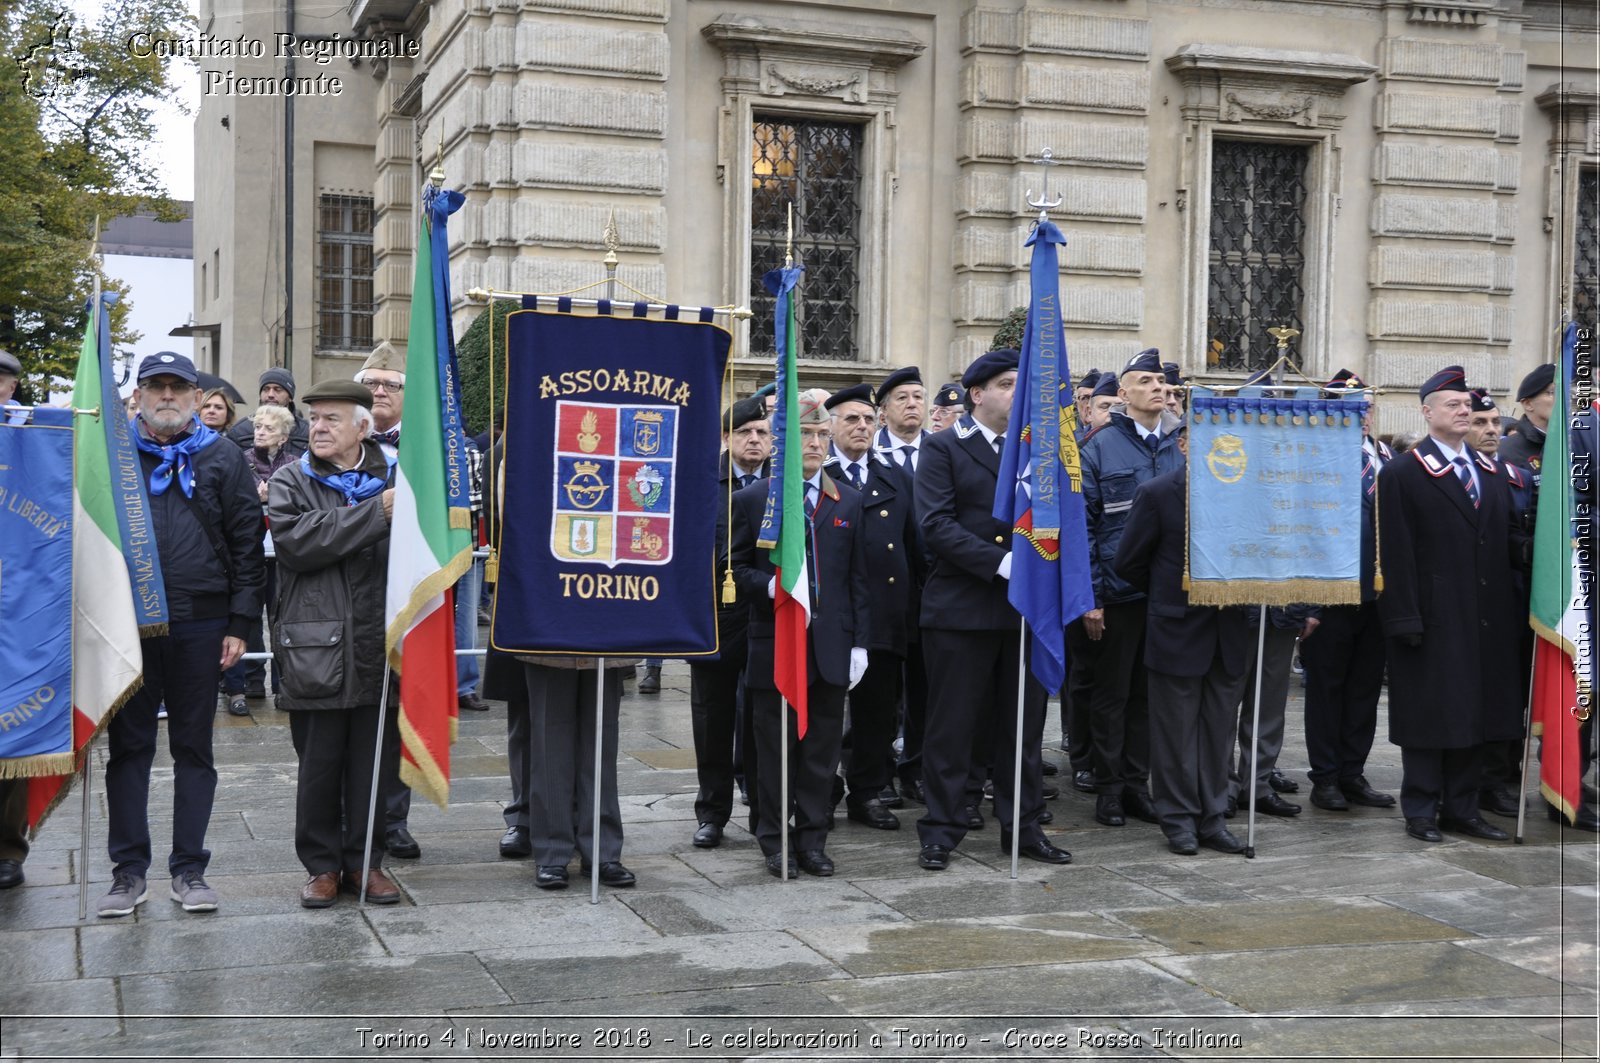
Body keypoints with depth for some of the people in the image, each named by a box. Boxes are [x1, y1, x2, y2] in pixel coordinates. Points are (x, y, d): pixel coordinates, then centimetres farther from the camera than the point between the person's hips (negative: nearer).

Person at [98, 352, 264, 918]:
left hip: (201, 625, 0)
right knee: (129, 746, 5)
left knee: (194, 748, 7)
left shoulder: (222, 458, 6)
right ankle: (129, 870, 14)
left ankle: (189, 868, 15)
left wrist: (241, 622, -4)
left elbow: (247, 543, 3)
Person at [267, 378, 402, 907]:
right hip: (316, 649, -1)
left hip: (380, 648, 1)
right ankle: (322, 865, 19)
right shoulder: (289, 482, 5)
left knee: (373, 762, 8)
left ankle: (364, 860, 21)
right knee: (319, 764, 6)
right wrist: (376, 512, -17)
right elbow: (298, 541, -15)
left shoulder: (397, 478, 9)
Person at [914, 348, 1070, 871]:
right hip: (961, 607, -4)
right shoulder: (943, 448, -1)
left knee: (1023, 724, 11)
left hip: (1026, 607, 5)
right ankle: (941, 830, 11)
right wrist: (1002, 563, -20)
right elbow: (936, 524, -13)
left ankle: (1023, 826, 21)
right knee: (954, 724, 1)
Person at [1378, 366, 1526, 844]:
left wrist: (1527, 548, -8)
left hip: (1485, 619, 6)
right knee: (1429, 714, 1)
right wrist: (1405, 619, -16)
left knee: (1474, 712, 10)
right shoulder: (1403, 474, -5)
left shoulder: (1490, 472, 15)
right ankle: (1421, 811, 11)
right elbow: (1396, 553, -10)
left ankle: (1461, 808, 20)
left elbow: (1504, 538, 15)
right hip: (1432, 619, -6)